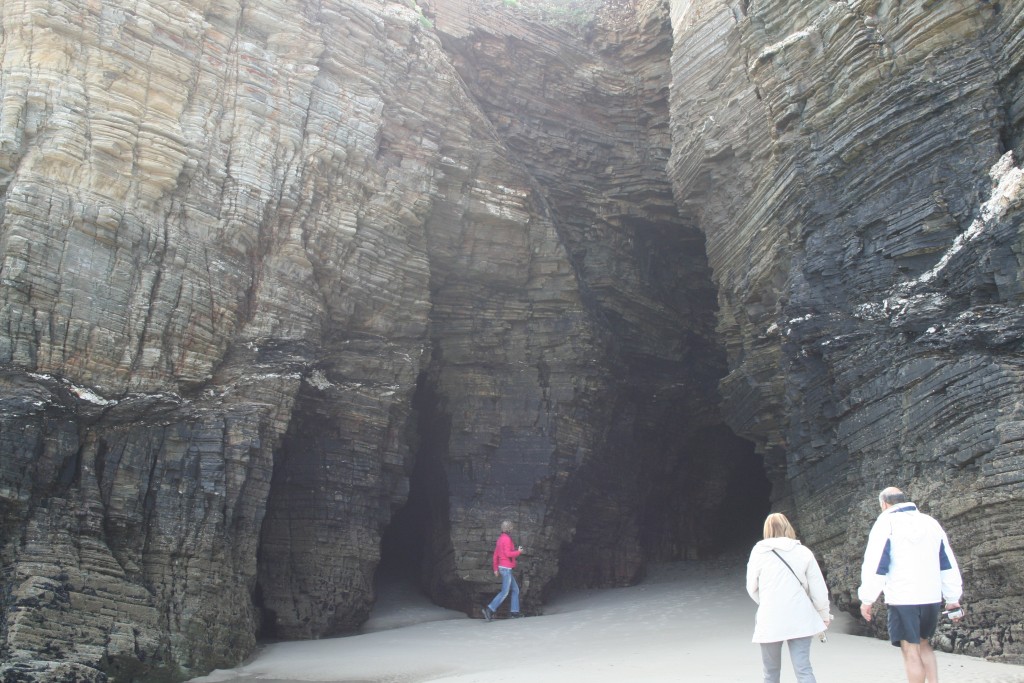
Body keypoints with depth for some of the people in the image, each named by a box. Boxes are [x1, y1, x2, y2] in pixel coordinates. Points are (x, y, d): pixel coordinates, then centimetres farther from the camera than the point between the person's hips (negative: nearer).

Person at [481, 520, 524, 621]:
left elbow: (495, 555, 15)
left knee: (515, 589, 14)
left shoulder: (500, 539, 15)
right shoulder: (507, 539, -15)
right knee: (504, 592, -11)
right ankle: (489, 609, -18)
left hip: (503, 568, 10)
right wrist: (518, 552, -8)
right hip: (506, 568, -10)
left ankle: (515, 612, 12)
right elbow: (508, 554, -24)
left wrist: (495, 569, 16)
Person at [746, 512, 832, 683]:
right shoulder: (803, 552, 1)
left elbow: (752, 588, 6)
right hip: (800, 619, 1)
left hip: (769, 620, -1)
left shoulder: (759, 552, -1)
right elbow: (818, 589, 3)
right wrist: (824, 615, 18)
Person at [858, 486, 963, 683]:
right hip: (931, 597, 5)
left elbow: (875, 565, -10)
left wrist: (867, 599, -5)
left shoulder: (886, 523, -5)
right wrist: (953, 599, 17)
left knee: (911, 651, 0)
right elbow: (948, 565, 13)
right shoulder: (930, 523, 12)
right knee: (923, 643, 22)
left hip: (902, 598, -5)